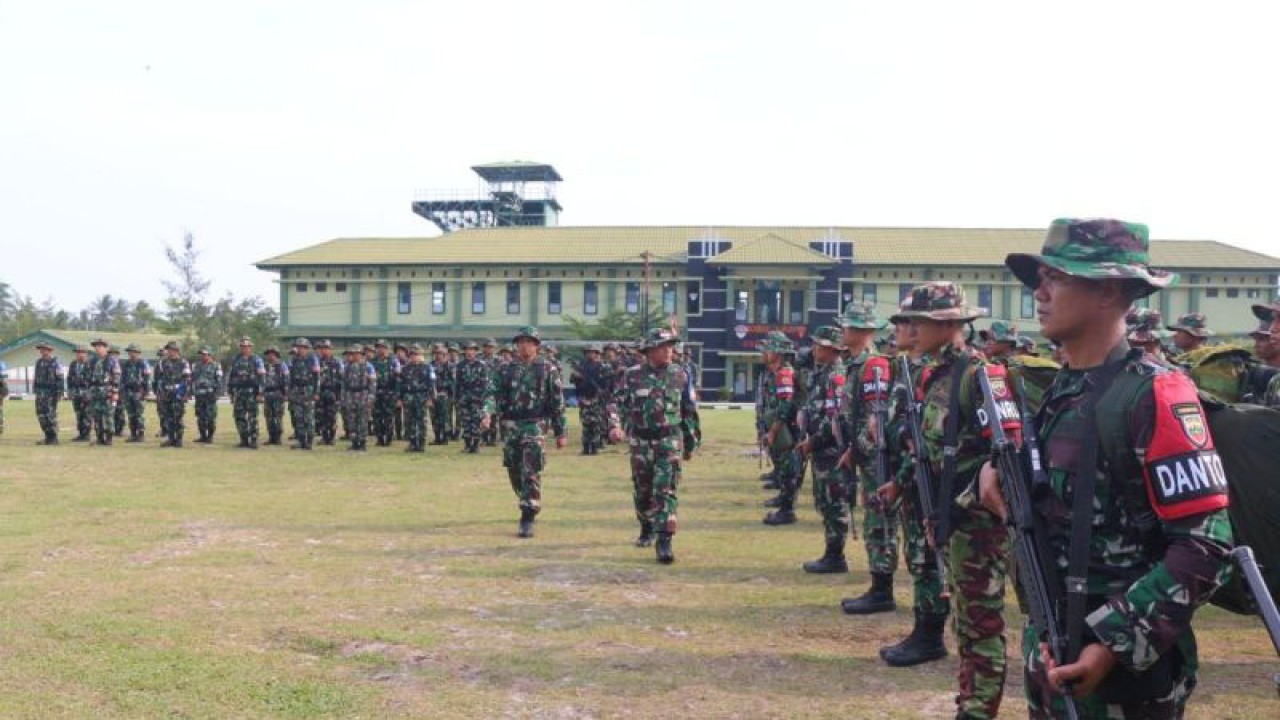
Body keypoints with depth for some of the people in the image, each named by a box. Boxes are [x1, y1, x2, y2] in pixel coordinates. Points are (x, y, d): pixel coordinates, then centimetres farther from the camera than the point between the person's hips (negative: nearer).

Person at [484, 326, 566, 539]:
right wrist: (488, 412, -11)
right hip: (511, 427, 5)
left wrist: (560, 433, -2)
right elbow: (497, 394, 9)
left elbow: (558, 403, 0)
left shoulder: (548, 370, 1)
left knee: (530, 473, -11)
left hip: (534, 427, -5)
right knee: (514, 472, 11)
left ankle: (528, 518, -8)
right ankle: (530, 506, 31)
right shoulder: (509, 369, 12)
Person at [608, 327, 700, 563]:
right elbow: (617, 403, 2)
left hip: (669, 441, -1)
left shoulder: (680, 375, 1)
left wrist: (691, 443, 13)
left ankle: (664, 541, -13)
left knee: (666, 491, -12)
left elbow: (690, 411, 10)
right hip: (641, 442, 2)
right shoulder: (633, 375, -1)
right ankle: (647, 528, 39)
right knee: (642, 491, 14)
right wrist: (614, 425, -17)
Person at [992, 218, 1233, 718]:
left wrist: (1115, 644, -24)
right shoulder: (1062, 393, 8)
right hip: (1052, 649, 8)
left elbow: (1206, 545, -20)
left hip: (1124, 668, -8)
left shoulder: (1154, 394, -16)